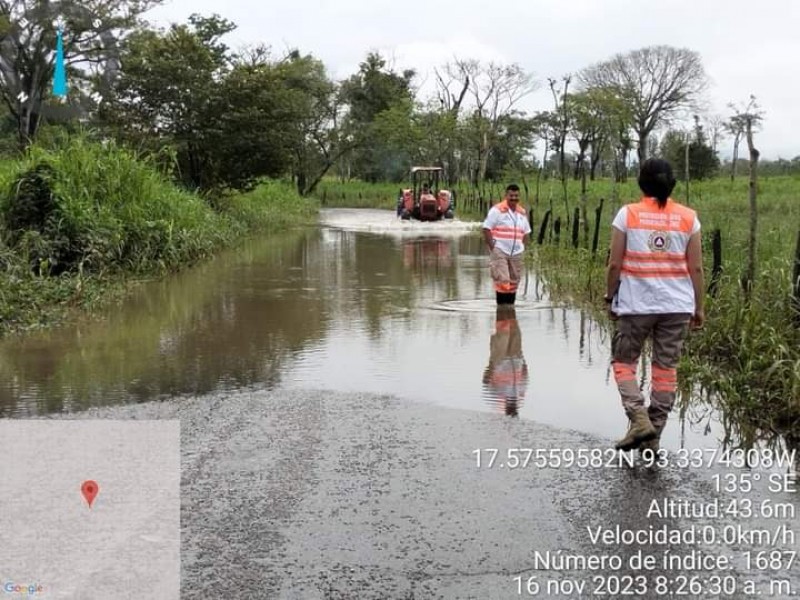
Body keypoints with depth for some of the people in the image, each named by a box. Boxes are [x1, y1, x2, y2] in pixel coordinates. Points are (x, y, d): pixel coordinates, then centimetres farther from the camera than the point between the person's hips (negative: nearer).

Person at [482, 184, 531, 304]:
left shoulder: (522, 213, 12)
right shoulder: (497, 210, -7)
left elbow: (526, 232, 22)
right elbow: (486, 229, -9)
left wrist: (522, 247, 9)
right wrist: (492, 247, -12)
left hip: (516, 253, 6)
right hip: (499, 252, -6)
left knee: (513, 283, 8)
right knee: (502, 281, -11)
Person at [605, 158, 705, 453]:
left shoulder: (627, 214, -4)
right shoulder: (688, 217, 1)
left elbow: (615, 263, -5)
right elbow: (696, 268, 2)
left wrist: (610, 298, 8)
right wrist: (699, 307, 10)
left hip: (636, 304, -2)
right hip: (677, 305, 2)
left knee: (623, 361, 12)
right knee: (665, 368, 9)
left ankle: (639, 419, -7)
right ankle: (652, 438, 13)